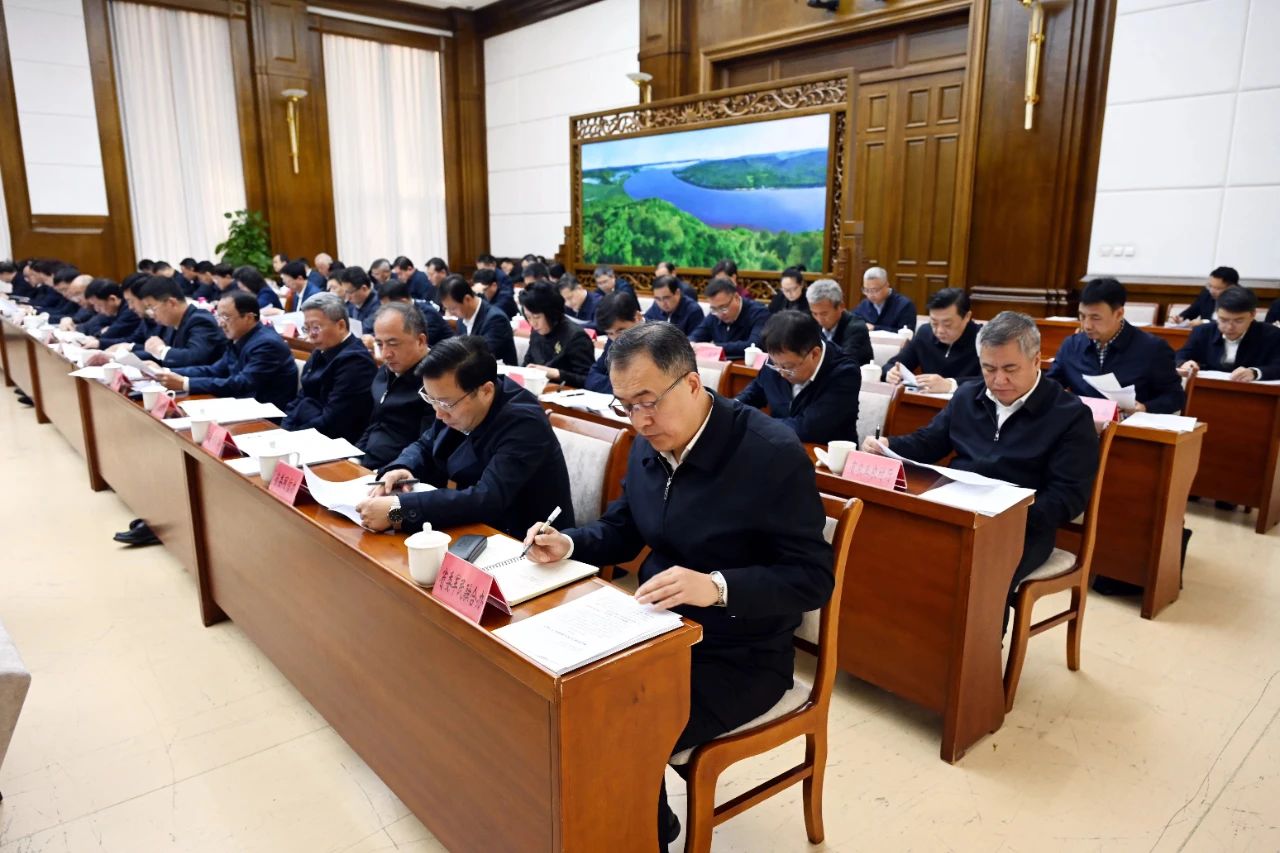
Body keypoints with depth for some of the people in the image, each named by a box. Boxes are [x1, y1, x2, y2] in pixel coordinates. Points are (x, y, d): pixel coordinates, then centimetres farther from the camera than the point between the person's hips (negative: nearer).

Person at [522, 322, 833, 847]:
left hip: (739, 657, -7)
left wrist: (717, 586, -37)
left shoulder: (773, 453, -22)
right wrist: (568, 543, -8)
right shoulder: (648, 445, -1)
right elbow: (623, 530, 13)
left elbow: (813, 578, -22)